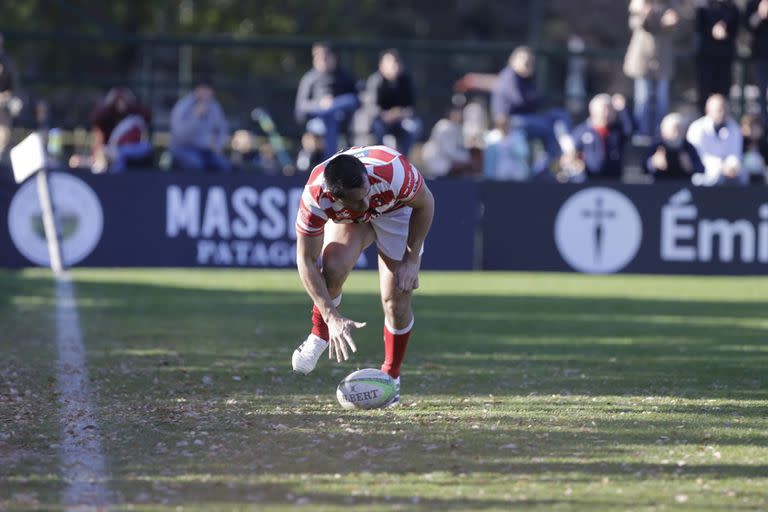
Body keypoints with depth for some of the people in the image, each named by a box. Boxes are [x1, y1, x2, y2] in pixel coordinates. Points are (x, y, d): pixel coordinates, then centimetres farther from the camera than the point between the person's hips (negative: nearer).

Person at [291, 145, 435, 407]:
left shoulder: (394, 172, -43)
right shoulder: (315, 197, -39)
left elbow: (424, 203, -19)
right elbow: (306, 260, -29)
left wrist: (411, 260, -19)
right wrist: (332, 318, -33)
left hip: (396, 210, 0)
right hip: (347, 219, 0)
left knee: (396, 300, -9)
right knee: (333, 268, -29)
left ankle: (391, 376, 15)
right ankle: (319, 336, -1)